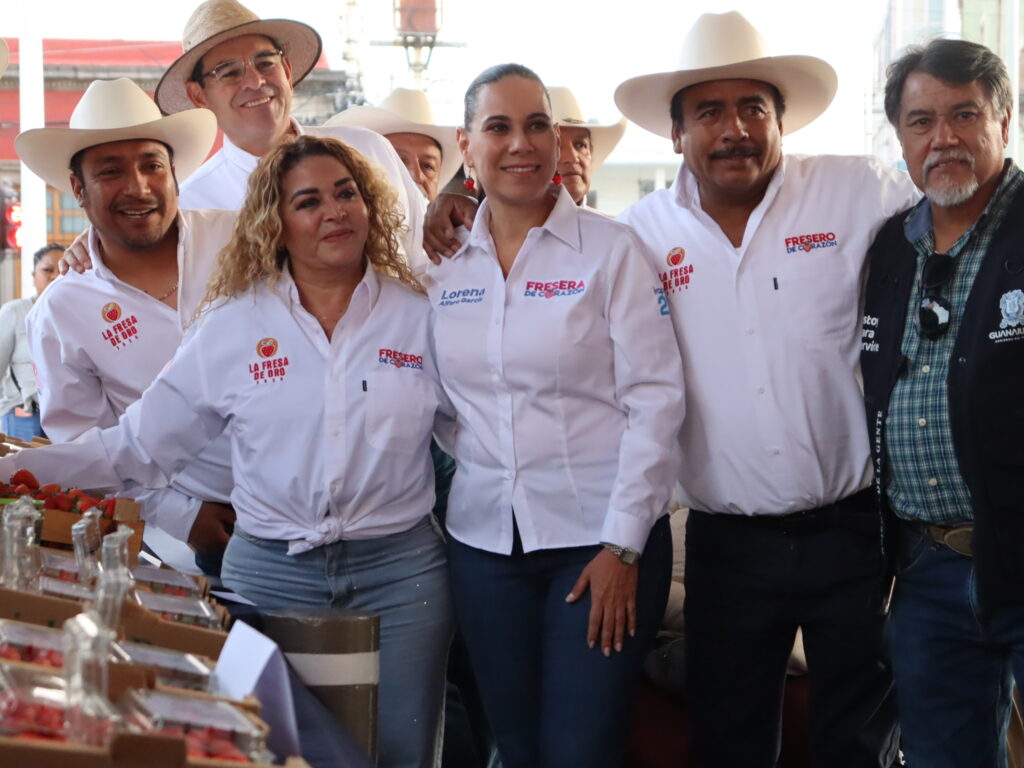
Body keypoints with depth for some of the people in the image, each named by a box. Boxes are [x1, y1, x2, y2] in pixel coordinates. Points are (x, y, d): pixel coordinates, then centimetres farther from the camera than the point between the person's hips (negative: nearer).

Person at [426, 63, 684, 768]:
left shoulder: (611, 249, -5)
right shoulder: (446, 268, 7)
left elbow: (655, 398, -9)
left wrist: (624, 545, -12)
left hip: (599, 541, -3)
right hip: (484, 543, 4)